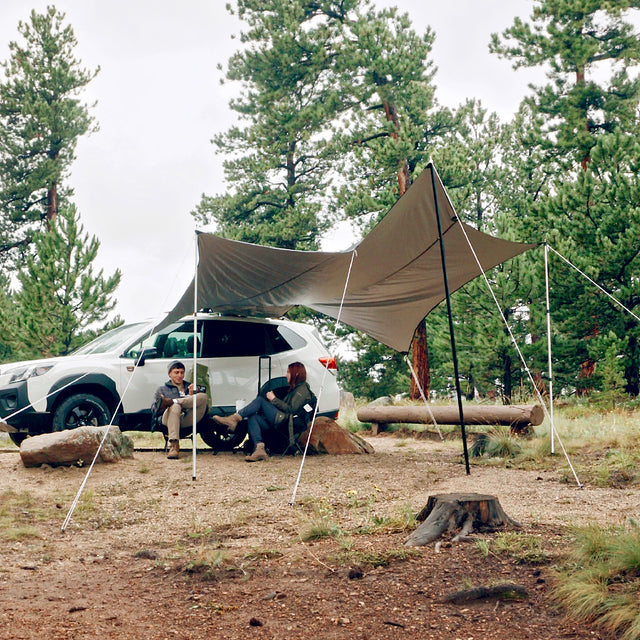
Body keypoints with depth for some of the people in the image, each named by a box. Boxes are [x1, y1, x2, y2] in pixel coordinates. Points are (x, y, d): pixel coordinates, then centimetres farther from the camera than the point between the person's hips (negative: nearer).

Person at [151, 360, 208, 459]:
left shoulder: (190, 387, 34)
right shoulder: (162, 390, 29)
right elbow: (154, 411, 14)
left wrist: (191, 395, 4)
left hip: (187, 419, 1)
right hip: (167, 419, -1)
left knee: (203, 396, -23)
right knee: (175, 407, -40)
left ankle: (170, 401, -32)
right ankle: (174, 445, -53)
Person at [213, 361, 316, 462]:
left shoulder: (302, 389, -1)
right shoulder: (295, 388, 30)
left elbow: (291, 409, -13)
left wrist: (274, 399, -8)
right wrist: (272, 398, 13)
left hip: (283, 419, -9)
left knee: (260, 400, -12)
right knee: (252, 418, -11)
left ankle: (235, 418, -18)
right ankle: (260, 449, -28)